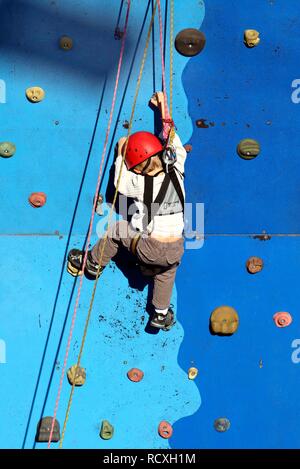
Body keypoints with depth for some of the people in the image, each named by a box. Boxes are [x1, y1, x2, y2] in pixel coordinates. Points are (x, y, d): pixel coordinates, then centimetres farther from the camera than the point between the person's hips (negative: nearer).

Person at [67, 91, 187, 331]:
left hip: (148, 248, -3)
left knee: (117, 230, 23)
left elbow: (121, 184, 14)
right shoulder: (176, 172, -4)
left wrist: (120, 154, 22)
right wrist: (163, 106, 23)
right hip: (175, 251, 3)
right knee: (167, 269, 35)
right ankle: (162, 314, 37)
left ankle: (93, 263, 41)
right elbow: (172, 138, 12)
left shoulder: (139, 183, -11)